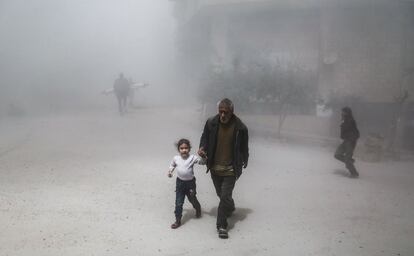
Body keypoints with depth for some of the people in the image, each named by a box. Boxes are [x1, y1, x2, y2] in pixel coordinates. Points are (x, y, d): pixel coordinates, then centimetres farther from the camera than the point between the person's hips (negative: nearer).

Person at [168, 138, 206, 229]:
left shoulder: (192, 158, -15)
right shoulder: (176, 158, -5)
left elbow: (202, 161, -25)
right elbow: (172, 165, 16)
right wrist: (170, 171, 0)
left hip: (190, 182, -1)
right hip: (180, 182, 2)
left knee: (192, 199, 20)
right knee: (178, 202, 0)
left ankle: (198, 209, 53)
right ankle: (178, 220, 11)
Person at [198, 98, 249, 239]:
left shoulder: (240, 128, -14)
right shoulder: (211, 123, -8)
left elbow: (244, 147, 0)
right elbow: (205, 137, 8)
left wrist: (243, 162, 9)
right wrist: (202, 148, -11)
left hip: (230, 170, -3)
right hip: (215, 168, 4)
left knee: (225, 196, -7)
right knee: (221, 194, 21)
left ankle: (221, 226, 5)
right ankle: (230, 207, 52)